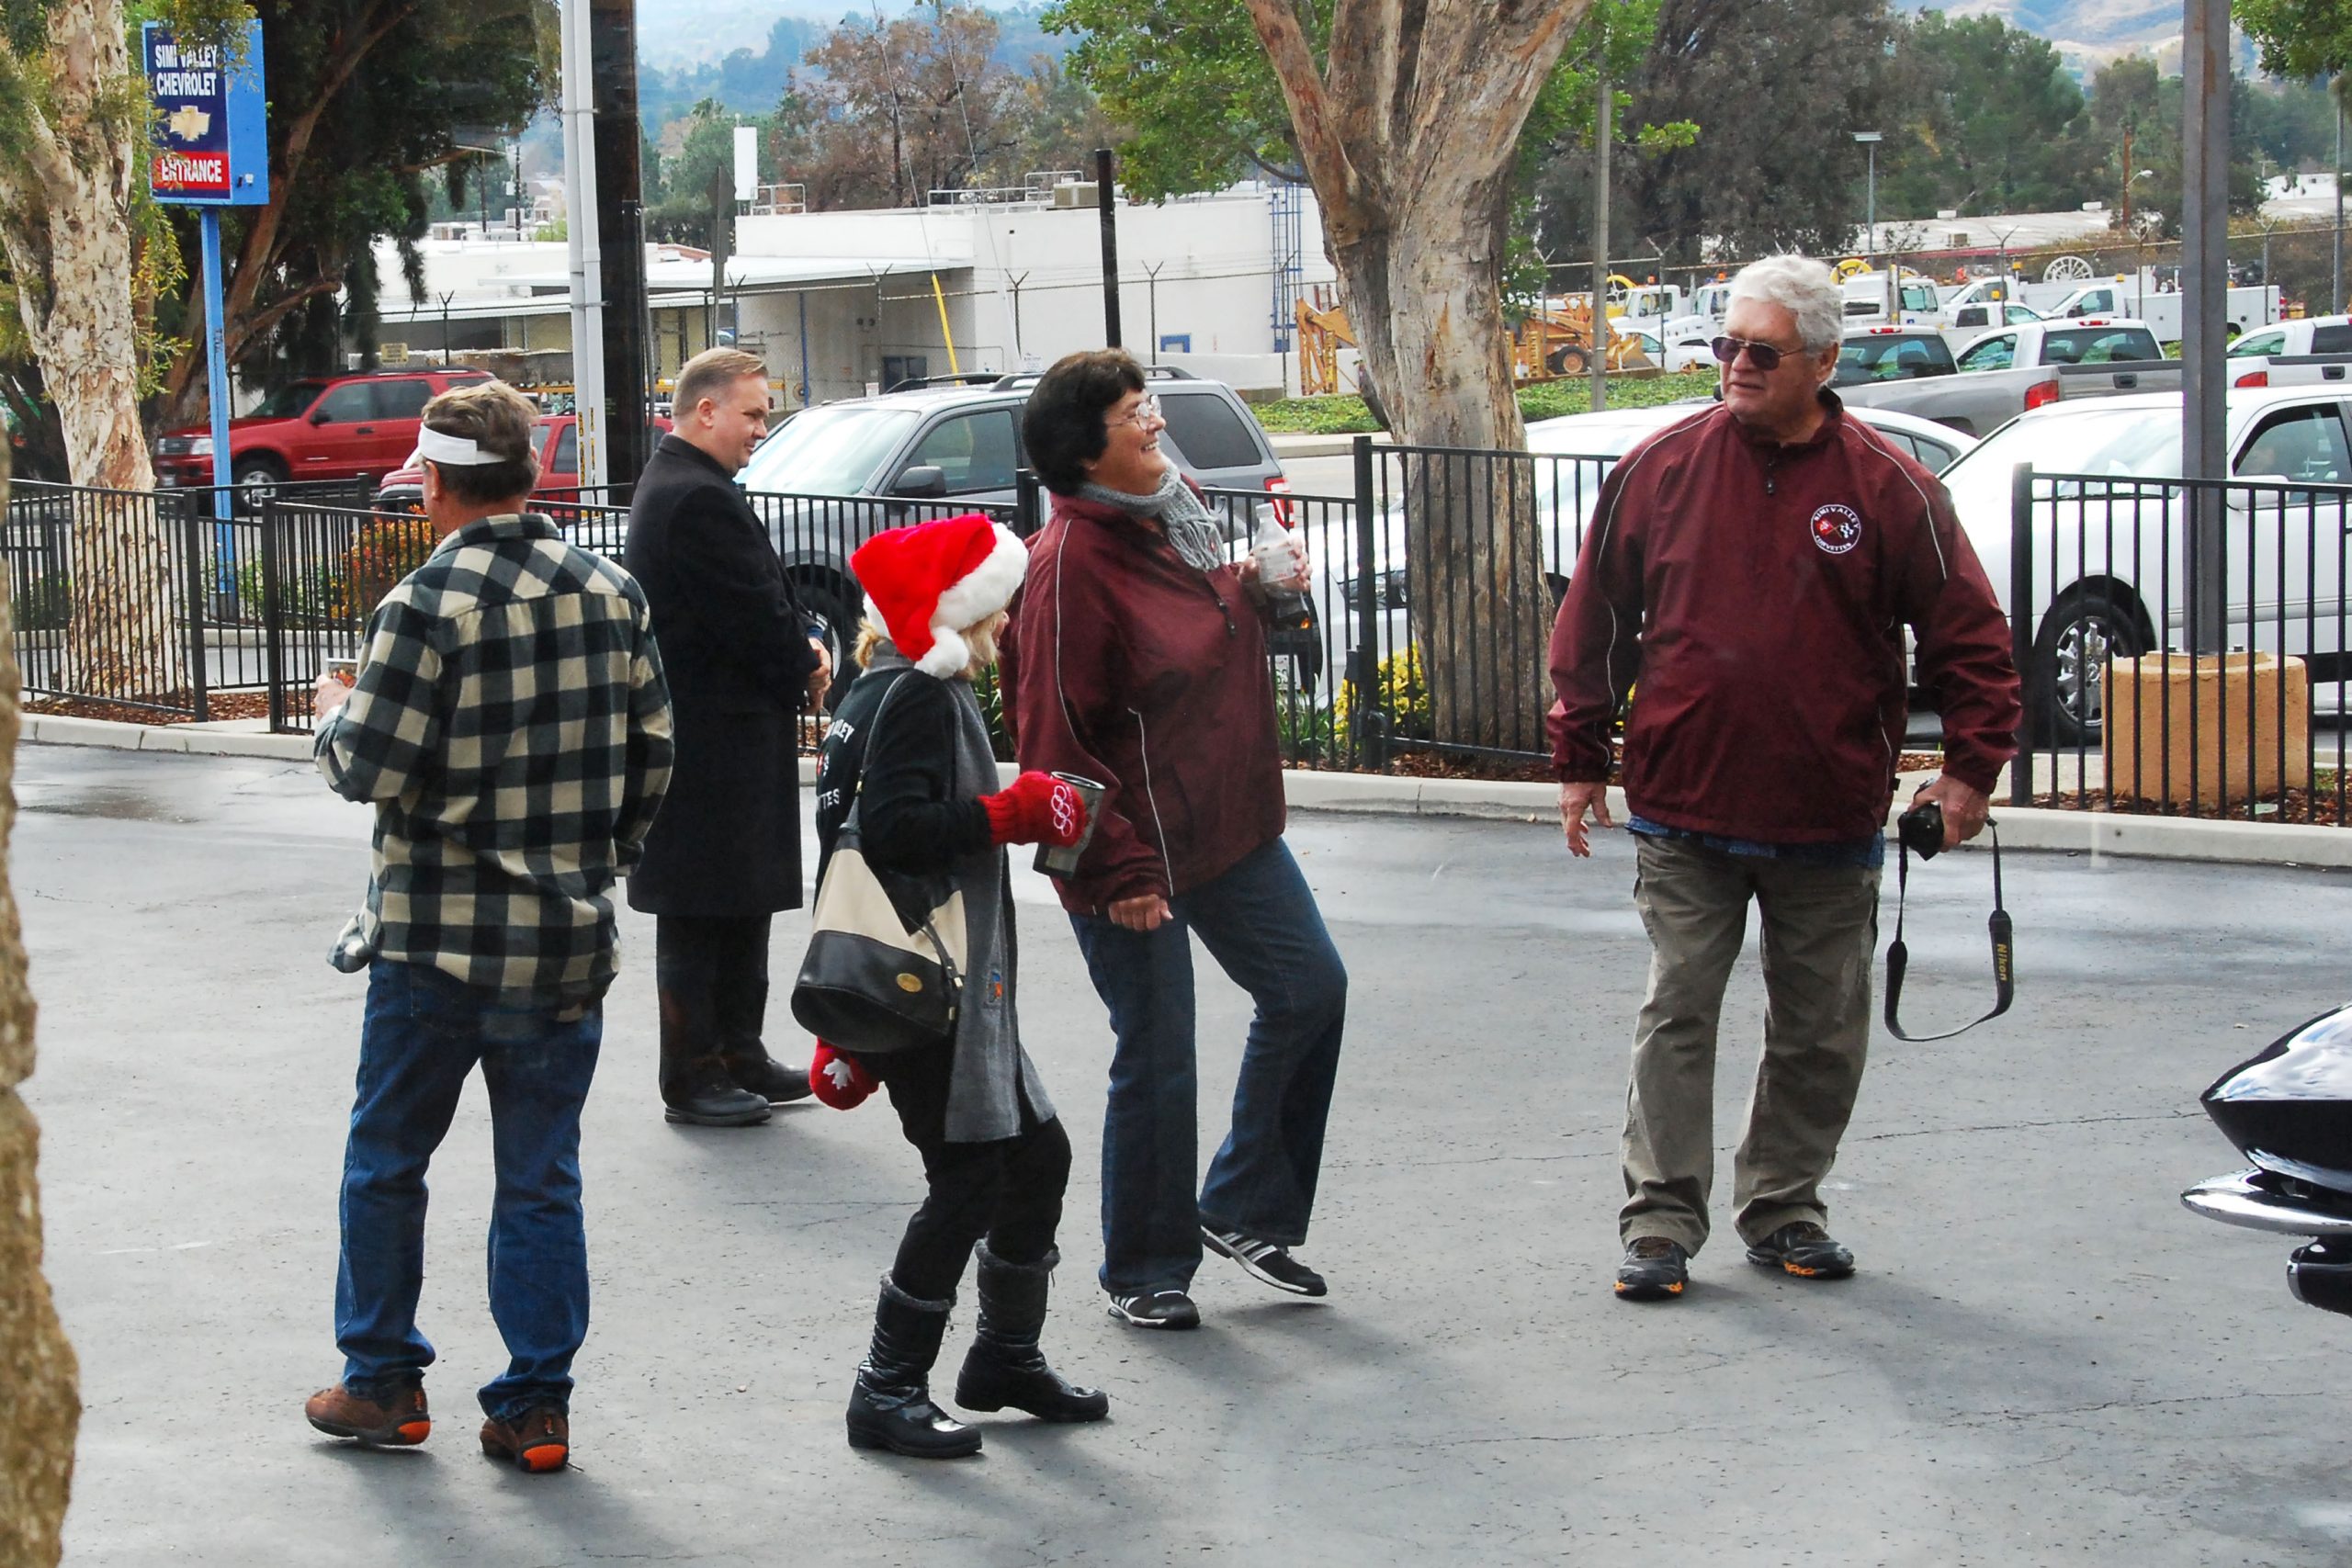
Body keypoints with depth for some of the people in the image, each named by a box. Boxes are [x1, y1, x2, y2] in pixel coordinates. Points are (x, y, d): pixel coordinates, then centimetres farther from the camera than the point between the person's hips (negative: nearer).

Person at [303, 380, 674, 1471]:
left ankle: (383, 1382, 22)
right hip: (567, 940, 4)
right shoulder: (612, 595, 1)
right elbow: (652, 757, 6)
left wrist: (334, 714, 6)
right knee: (542, 1176, 10)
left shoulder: (425, 607, -15)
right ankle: (535, 1406, 10)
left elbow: (372, 771, -15)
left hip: (437, 937, -4)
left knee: (386, 1160, 14)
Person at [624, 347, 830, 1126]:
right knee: (701, 915, -2)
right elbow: (756, 621, -21)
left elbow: (766, 596, 17)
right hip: (716, 742, -11)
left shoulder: (675, 486, 14)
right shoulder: (700, 500, -20)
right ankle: (692, 1078, 5)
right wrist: (806, 663, -3)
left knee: (740, 907, 17)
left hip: (715, 735, 11)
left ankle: (739, 1056, 25)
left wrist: (803, 643, 1)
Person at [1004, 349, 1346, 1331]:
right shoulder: (1068, 566, -20)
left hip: (1232, 831, 9)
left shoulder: (1177, 513, 6)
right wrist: (1116, 870, -21)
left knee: (1310, 989, 10)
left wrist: (1256, 586, 3)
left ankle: (1243, 1211, 25)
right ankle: (1144, 1271, 19)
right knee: (1157, 1059, 1)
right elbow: (1052, 741, -21)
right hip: (1139, 855, -9)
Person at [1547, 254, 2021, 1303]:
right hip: (1682, 816, 0)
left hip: (1830, 824, 1)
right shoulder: (1661, 470, 0)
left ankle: (1784, 1209, 24)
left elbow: (1968, 636, 2)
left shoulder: (1887, 488, -3)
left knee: (1821, 1032, 9)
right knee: (1676, 1017, -1)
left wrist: (1970, 767, -4)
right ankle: (1661, 1219, 5)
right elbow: (1593, 625, 8)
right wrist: (1579, 761, 8)